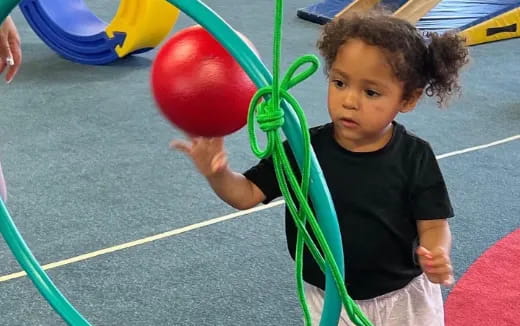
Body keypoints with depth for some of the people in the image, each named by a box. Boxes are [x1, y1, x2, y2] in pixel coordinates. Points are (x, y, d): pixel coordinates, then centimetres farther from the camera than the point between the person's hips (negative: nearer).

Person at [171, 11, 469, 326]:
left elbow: (433, 224, -12)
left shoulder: (415, 157, -17)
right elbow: (248, 194, -12)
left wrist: (436, 254, -34)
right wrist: (218, 174, -32)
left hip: (404, 300, -1)